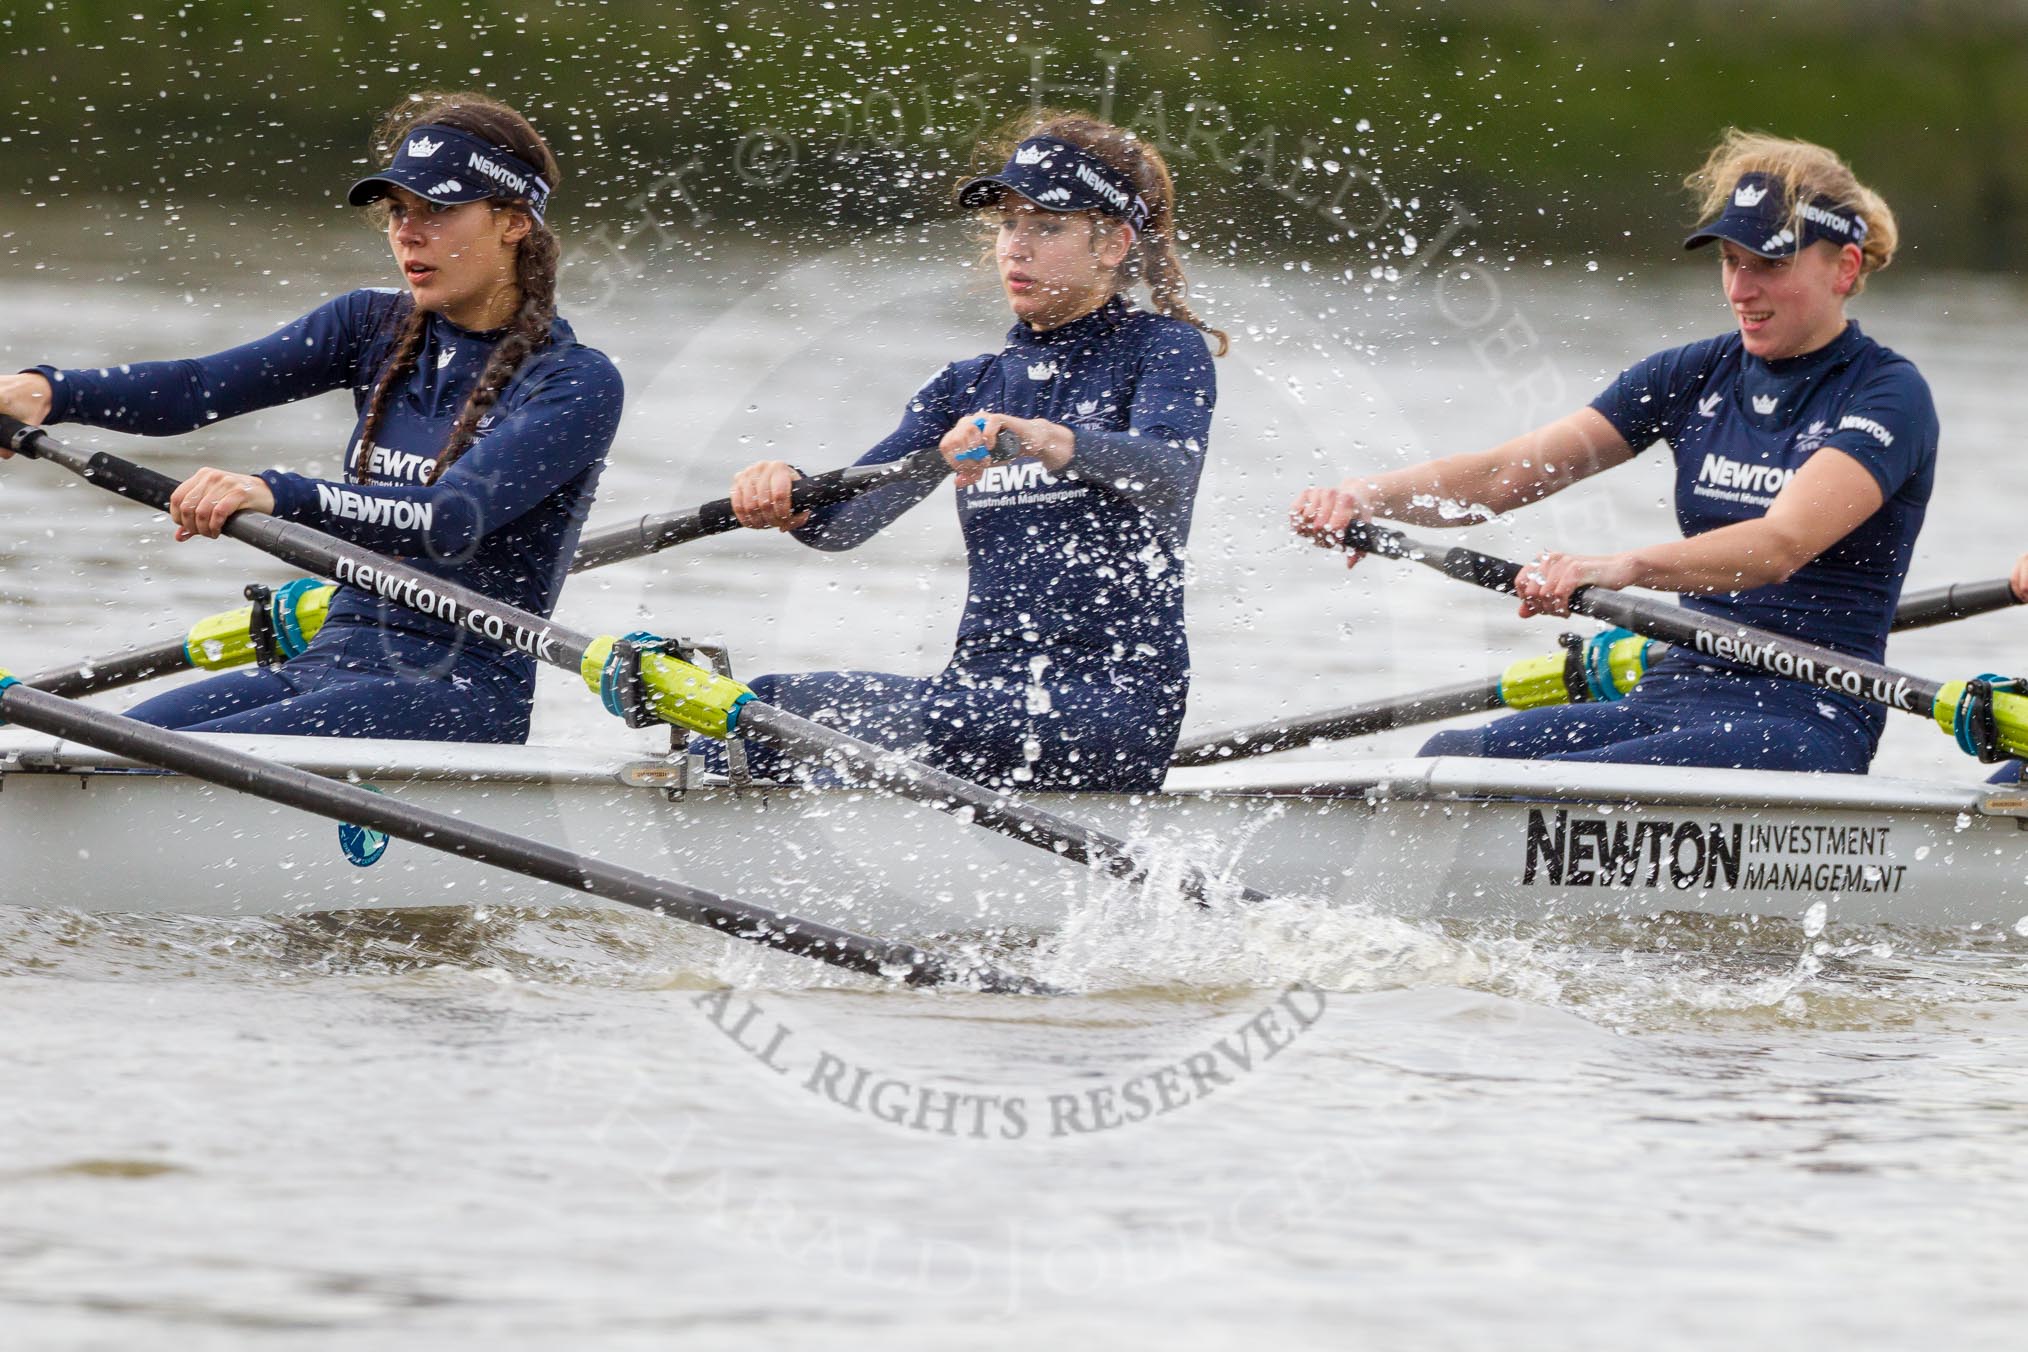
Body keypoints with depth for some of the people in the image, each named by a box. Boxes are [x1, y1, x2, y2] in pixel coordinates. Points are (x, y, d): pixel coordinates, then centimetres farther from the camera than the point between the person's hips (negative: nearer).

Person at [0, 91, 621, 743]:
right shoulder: (376, 326, 13)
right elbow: (202, 386, -2)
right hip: (330, 663, 6)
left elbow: (454, 519, -23)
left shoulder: (577, 382, -7)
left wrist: (279, 496, -38)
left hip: (459, 693, -6)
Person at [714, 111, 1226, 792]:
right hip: (982, 682, 7)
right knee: (762, 702, -13)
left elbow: (1168, 471, -23)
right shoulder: (969, 387, 19)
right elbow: (844, 518, 6)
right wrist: (788, 498, -19)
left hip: (1111, 696, -7)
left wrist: (1044, 440, -43)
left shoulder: (1164, 348, 1)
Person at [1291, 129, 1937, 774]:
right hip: (1678, 692, 6)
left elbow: (1785, 542, -25)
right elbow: (1509, 472, 4)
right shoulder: (1692, 376, 13)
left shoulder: (1889, 394, -6)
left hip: (1810, 723, -6)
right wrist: (1367, 495, -16)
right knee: (1450, 758, -23)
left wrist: (1624, 567, -42)